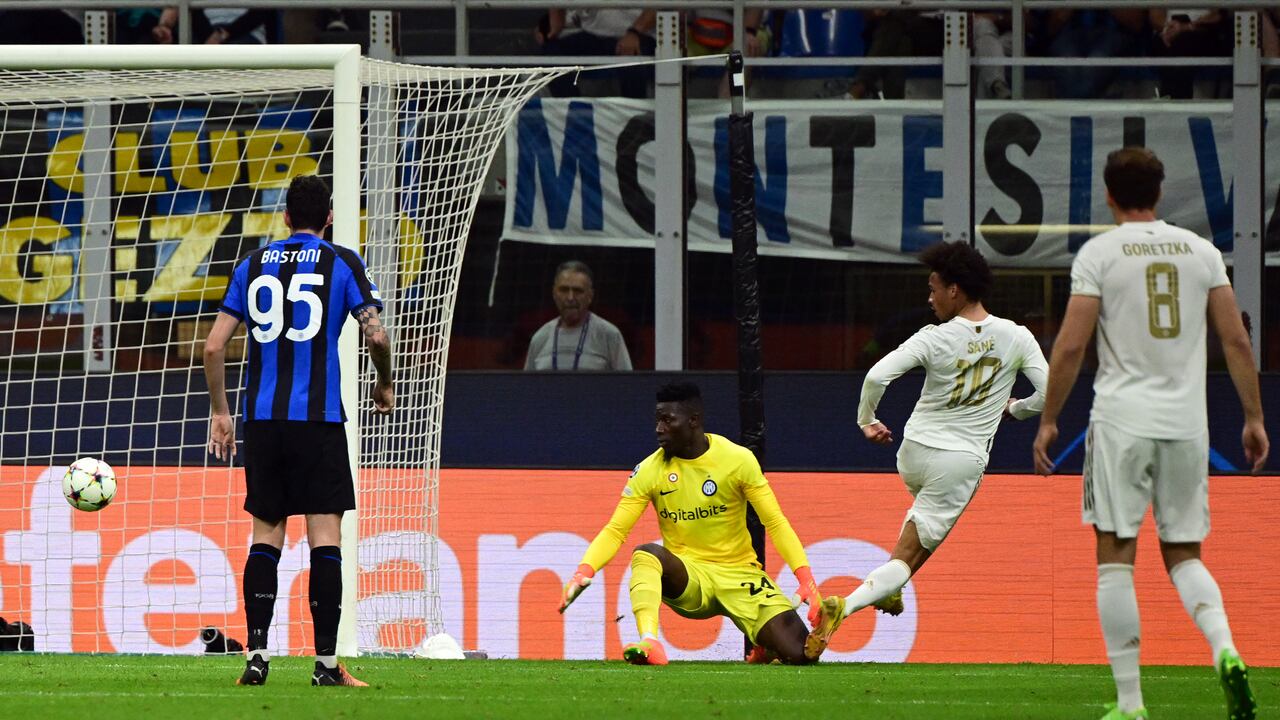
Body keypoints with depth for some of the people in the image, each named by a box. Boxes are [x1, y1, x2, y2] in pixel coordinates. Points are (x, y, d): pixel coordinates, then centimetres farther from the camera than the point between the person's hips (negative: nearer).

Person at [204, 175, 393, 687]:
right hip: (318, 419, -3)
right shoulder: (342, 264, 2)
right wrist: (384, 385, 14)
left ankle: (257, 654, 1)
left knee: (266, 535, 9)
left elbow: (214, 346, 9)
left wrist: (220, 412, 18)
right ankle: (325, 661, -4)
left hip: (262, 418, 3)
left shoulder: (253, 265, 11)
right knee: (325, 535, -1)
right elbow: (376, 336, -6)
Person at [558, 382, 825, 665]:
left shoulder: (738, 459, -8)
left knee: (800, 654, -18)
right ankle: (649, 644, -48)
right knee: (646, 554, -34)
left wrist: (806, 579, -15)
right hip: (688, 579, 0)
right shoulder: (649, 471, -5)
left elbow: (775, 523, -5)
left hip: (739, 574, 0)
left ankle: (765, 645, 19)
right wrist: (583, 573, -26)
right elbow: (615, 531, -8)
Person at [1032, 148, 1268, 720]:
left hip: (1122, 420, -3)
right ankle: (1224, 648, -15)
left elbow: (1071, 346, -8)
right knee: (1184, 556, 13)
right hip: (1187, 423, 3)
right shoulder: (1200, 250, 7)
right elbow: (1236, 340, 5)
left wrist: (1048, 421, 2)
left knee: (1115, 559, 2)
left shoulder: (1099, 254, -3)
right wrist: (1254, 419, 12)